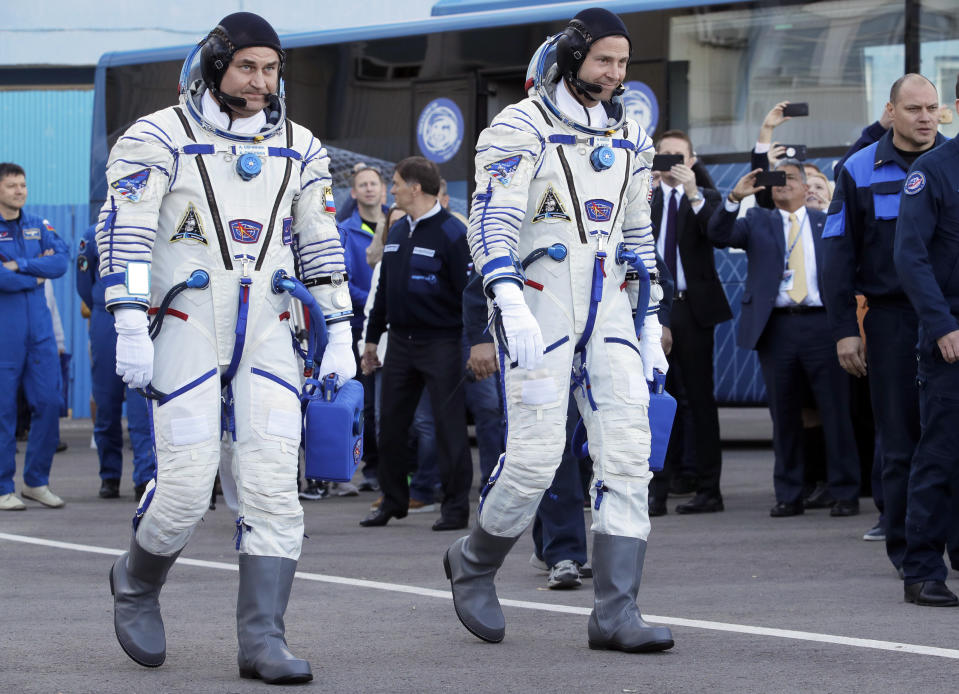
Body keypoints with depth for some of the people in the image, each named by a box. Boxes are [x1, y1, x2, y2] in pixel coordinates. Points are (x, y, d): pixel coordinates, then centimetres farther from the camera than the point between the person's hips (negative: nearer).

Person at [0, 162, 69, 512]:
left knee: (48, 403, 1)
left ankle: (36, 481, 14)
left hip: (39, 329, 5)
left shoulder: (38, 226, 12)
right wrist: (36, 275, -5)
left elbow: (61, 261, -3)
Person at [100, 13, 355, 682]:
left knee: (274, 484, -6)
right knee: (186, 486, -7)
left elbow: (322, 245, 15)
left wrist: (340, 336, 11)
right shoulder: (159, 138, -5)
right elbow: (123, 233, -10)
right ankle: (137, 582, 23)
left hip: (267, 336, 4)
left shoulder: (299, 148, 10)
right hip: (186, 327, -4)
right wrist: (131, 329, -18)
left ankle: (262, 641, -5)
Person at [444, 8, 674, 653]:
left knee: (628, 452, -5)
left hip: (608, 308, 6)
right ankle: (474, 562, 19)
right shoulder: (520, 128, -6)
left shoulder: (629, 137, 14)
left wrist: (651, 322, 17)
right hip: (540, 304, -6)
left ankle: (616, 613, -5)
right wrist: (509, 303, -32)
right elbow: (492, 220, -17)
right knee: (536, 453, -9)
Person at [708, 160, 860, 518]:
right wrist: (734, 198, -15)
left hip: (821, 324, -1)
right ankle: (789, 496, 11)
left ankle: (845, 493, 4)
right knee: (784, 415, 5)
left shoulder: (827, 222, 13)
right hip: (776, 325, 1)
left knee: (835, 411, -2)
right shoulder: (757, 221, 15)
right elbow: (719, 235, -2)